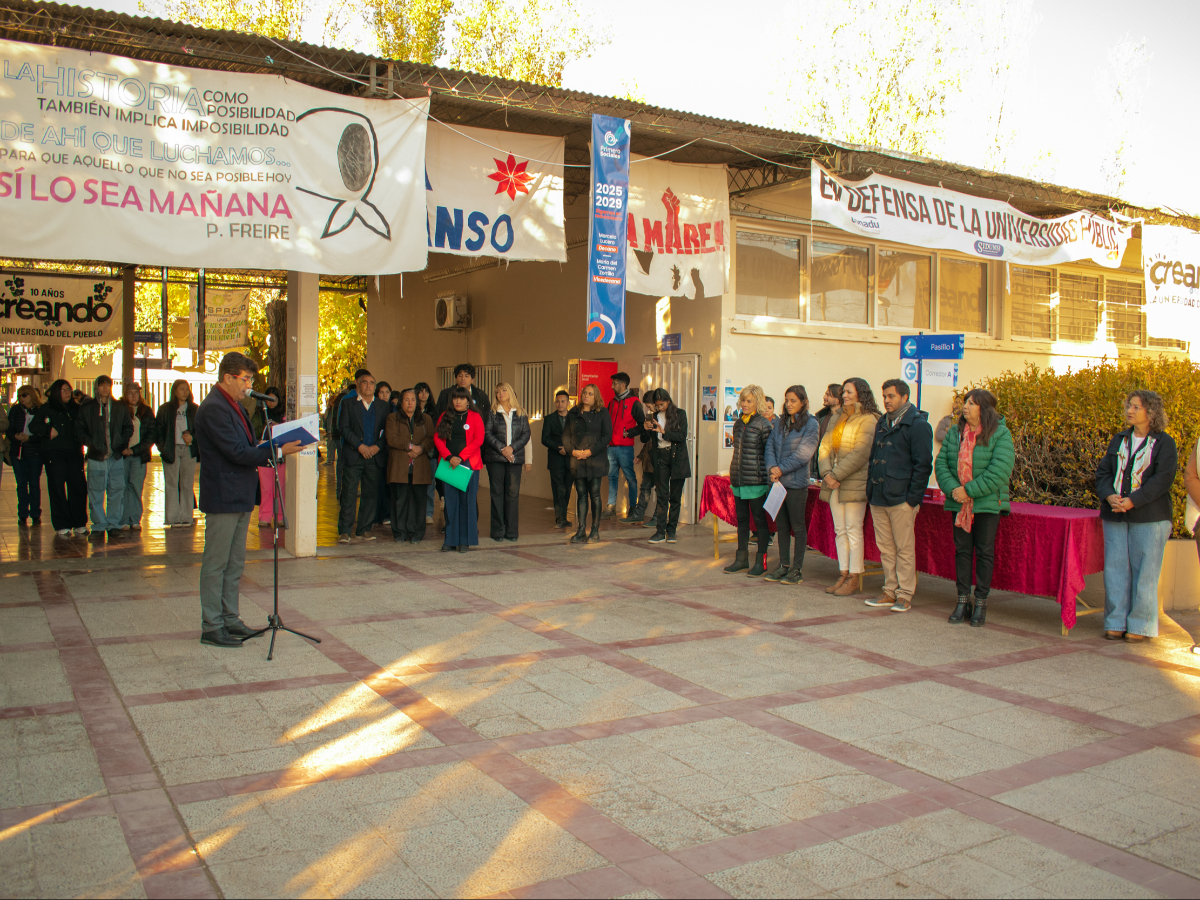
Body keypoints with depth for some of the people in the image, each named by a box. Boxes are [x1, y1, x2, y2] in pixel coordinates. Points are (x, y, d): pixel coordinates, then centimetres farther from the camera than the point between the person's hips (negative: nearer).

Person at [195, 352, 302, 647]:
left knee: (235, 564, 15)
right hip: (223, 498, -10)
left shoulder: (234, 405, 17)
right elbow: (237, 452, -22)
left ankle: (230, 620, 23)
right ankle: (211, 627, 6)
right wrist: (278, 451, -19)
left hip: (240, 496, 10)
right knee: (216, 564, -1)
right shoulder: (213, 409, -16)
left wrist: (274, 448, 3)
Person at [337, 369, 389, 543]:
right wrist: (360, 446, -12)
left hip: (375, 456, 2)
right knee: (348, 494, -4)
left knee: (371, 494, 4)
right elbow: (343, 428, -2)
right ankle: (344, 531, 1)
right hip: (353, 455, -2)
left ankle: (364, 530, 12)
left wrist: (378, 446, -8)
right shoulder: (348, 403, 7)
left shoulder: (382, 406, 14)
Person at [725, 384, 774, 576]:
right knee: (741, 519, 13)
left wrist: (769, 480, -13)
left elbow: (769, 452, -9)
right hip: (738, 480, 7)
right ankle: (742, 558, 22)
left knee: (759, 520, 2)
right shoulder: (738, 423, 12)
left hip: (756, 480, -7)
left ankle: (761, 561, 9)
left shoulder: (763, 424, -8)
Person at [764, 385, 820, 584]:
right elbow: (770, 446, 8)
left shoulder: (810, 424, -5)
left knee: (798, 526, 1)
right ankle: (784, 565, 21)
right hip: (778, 482, 6)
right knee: (781, 525, 11)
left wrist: (782, 469, -14)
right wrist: (772, 468, -10)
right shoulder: (780, 423, 12)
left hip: (796, 482, -6)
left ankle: (797, 569, 8)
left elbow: (803, 454, -13)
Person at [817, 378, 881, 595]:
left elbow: (860, 454, -15)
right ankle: (844, 574, 16)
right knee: (840, 530, 9)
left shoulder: (868, 420, -7)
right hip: (834, 482, 7)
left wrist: (836, 475, -15)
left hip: (854, 482, -7)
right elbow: (825, 445, 10)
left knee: (853, 530, -3)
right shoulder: (836, 417, 15)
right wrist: (826, 472, -5)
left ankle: (855, 578, 5)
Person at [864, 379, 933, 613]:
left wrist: (913, 498, -14)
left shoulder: (917, 425, -6)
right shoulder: (882, 423, 17)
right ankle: (890, 592, 18)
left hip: (901, 499, -7)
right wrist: (870, 489, 14)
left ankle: (905, 595, 6)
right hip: (878, 497, 7)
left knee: (904, 549, -1)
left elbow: (923, 464, -10)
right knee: (885, 548, 10)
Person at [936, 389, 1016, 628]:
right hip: (959, 503, 4)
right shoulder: (954, 433, 8)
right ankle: (963, 600, 17)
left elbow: (1000, 471, -16)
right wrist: (952, 488, -13)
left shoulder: (1000, 434, -7)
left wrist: (970, 491, -18)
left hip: (988, 502, -4)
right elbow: (941, 463, 4)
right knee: (962, 550, 8)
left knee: (984, 552, 3)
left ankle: (981, 603, 11)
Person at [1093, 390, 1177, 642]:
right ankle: (1116, 623, 12)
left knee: (1144, 571, -1)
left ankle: (1141, 625, 8)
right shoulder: (1119, 440, 15)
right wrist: (1109, 496, -10)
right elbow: (1103, 472, 10)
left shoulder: (1164, 443, 0)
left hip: (1149, 517, -4)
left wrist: (1133, 501, -19)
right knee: (1115, 569, 4)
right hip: (1115, 515, 4)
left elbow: (1162, 479, -11)